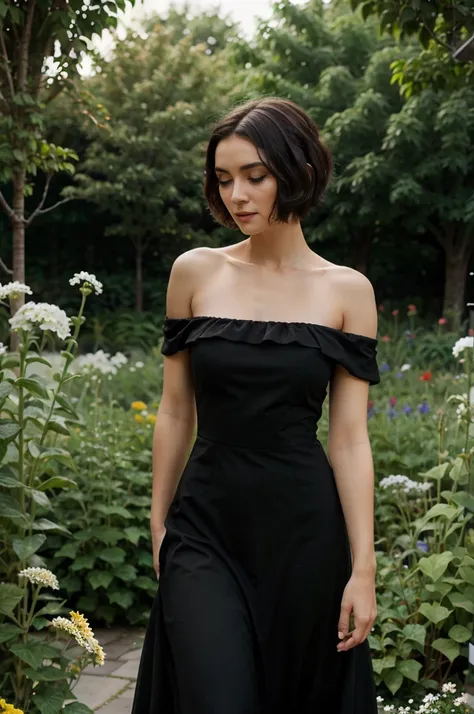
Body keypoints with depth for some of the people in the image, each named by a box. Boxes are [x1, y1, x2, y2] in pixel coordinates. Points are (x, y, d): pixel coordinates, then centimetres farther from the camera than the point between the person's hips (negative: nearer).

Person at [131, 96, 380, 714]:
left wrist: (363, 568, -7)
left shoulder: (347, 291, -1)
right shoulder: (195, 272, 1)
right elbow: (175, 412, 6)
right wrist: (159, 523, 8)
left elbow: (349, 437, -3)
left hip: (304, 529, 0)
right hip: (206, 524, 0)